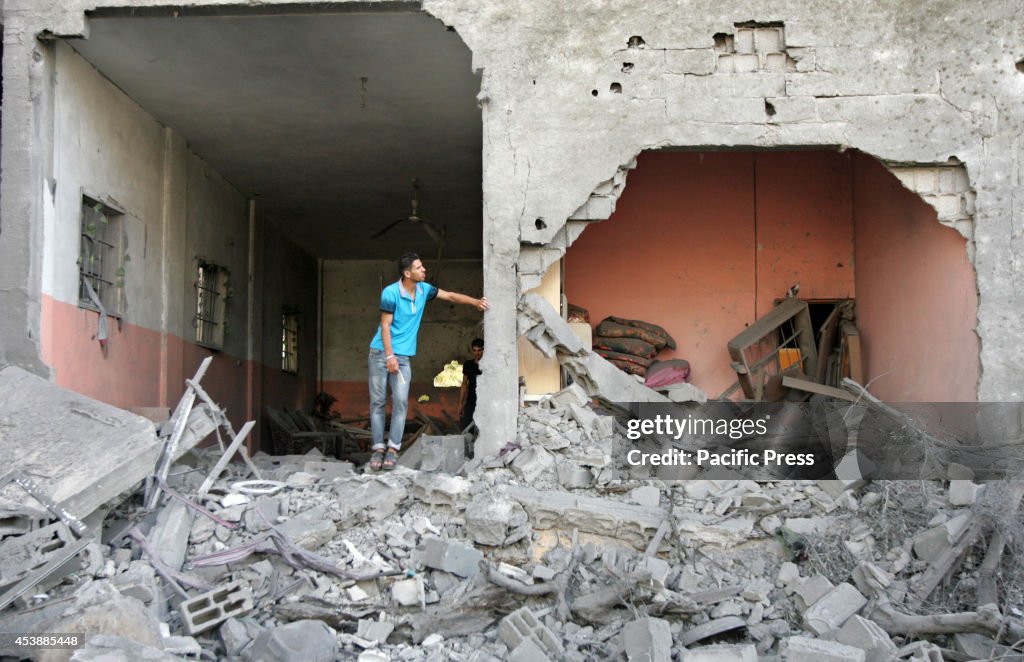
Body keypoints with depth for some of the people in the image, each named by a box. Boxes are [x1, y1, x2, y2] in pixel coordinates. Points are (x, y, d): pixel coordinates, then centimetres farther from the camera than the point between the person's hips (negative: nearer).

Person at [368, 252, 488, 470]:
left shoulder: (423, 289, 4)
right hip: (381, 352, -4)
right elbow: (385, 326, -13)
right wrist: (389, 356, -16)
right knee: (378, 401, -1)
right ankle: (378, 448, 4)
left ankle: (393, 448, -3)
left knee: (400, 401, -7)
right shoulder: (390, 293, -14)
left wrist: (475, 302, 1)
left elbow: (450, 296, 12)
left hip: (403, 356, 4)